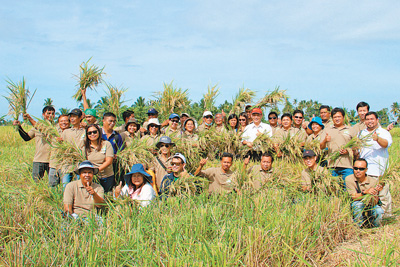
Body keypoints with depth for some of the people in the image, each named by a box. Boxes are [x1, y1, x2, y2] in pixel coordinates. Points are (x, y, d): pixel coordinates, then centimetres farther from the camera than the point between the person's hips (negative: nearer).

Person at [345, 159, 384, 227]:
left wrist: (376, 192, -38)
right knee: (358, 204, -33)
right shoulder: (349, 179, -12)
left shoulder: (373, 181, -11)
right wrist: (365, 192, -37)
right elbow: (354, 197, -19)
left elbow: (374, 202, -17)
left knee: (379, 211, -29)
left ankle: (376, 228, 2)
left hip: (370, 208, 1)